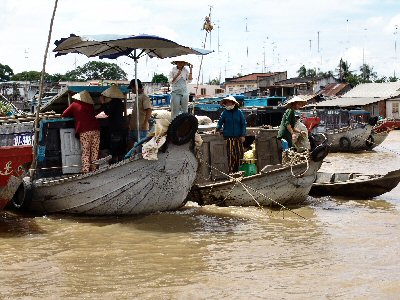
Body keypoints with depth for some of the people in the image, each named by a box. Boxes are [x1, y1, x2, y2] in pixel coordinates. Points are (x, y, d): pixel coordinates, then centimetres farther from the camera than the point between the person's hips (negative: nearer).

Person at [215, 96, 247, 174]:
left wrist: (243, 135, 1)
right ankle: (231, 171, -3)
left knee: (239, 154, 3)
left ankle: (237, 170, 14)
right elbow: (220, 123, 5)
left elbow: (243, 124, 7)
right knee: (230, 154, -7)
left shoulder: (239, 112, 4)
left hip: (238, 137, 1)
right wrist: (217, 129, -16)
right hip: (228, 137, -1)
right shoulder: (224, 113, 3)